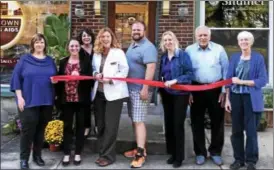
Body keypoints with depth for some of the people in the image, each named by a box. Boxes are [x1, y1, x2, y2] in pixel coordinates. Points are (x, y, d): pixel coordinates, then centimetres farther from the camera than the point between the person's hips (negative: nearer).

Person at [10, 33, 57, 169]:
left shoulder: (50, 60, 13)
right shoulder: (25, 59, 1)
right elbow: (16, 78, -4)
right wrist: (19, 97, -11)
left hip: (46, 101, 4)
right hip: (29, 101, -3)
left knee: (41, 129, 11)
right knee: (28, 129, -3)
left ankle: (37, 155, 24)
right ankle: (24, 158, 10)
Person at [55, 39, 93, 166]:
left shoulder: (85, 61, 5)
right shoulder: (63, 62, 11)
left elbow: (90, 78, -2)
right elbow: (59, 79, 9)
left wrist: (79, 75, -18)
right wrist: (59, 96, 0)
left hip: (81, 99, -1)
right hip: (66, 99, 2)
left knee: (80, 125, 5)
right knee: (67, 126, 5)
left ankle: (78, 153, 16)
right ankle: (66, 154, 14)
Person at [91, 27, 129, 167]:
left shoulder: (118, 52, -2)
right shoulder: (96, 54, 13)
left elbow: (125, 70, -8)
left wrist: (111, 79, -20)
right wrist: (96, 74, -4)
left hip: (114, 92, -6)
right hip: (99, 93, 6)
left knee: (110, 126, -5)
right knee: (100, 125, 11)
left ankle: (108, 155, 5)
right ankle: (103, 152, 23)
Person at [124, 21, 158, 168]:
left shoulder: (148, 47, -14)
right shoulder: (132, 45, 15)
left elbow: (151, 68, -23)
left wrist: (145, 88, -27)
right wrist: (126, 85, 20)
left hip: (140, 89, -9)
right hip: (130, 88, 9)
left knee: (138, 121, -9)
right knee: (134, 120, 13)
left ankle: (141, 153, -5)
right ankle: (139, 147, 24)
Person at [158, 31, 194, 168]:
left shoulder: (183, 55, -9)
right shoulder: (163, 57, 9)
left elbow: (189, 74, -14)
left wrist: (175, 81, -22)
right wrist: (160, 90, 8)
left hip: (180, 94, -6)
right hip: (167, 94, 6)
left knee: (178, 124, -2)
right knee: (169, 124, 10)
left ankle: (179, 156, 10)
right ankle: (172, 153, 23)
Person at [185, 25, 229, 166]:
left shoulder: (219, 49, 0)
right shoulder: (189, 50, 1)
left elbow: (226, 71, 1)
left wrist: (224, 91, -3)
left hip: (216, 89, 0)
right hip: (196, 90, 1)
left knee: (217, 122, 8)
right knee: (197, 122, 7)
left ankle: (215, 152, 24)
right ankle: (200, 152, 22)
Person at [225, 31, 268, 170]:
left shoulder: (258, 58, -2)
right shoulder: (234, 57, 8)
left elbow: (263, 80, -8)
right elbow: (229, 79, 7)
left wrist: (242, 81, -14)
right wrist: (227, 99, 1)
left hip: (251, 99, -3)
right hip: (235, 98, 3)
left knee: (251, 130, 3)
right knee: (236, 130, 8)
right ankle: (238, 159, 22)